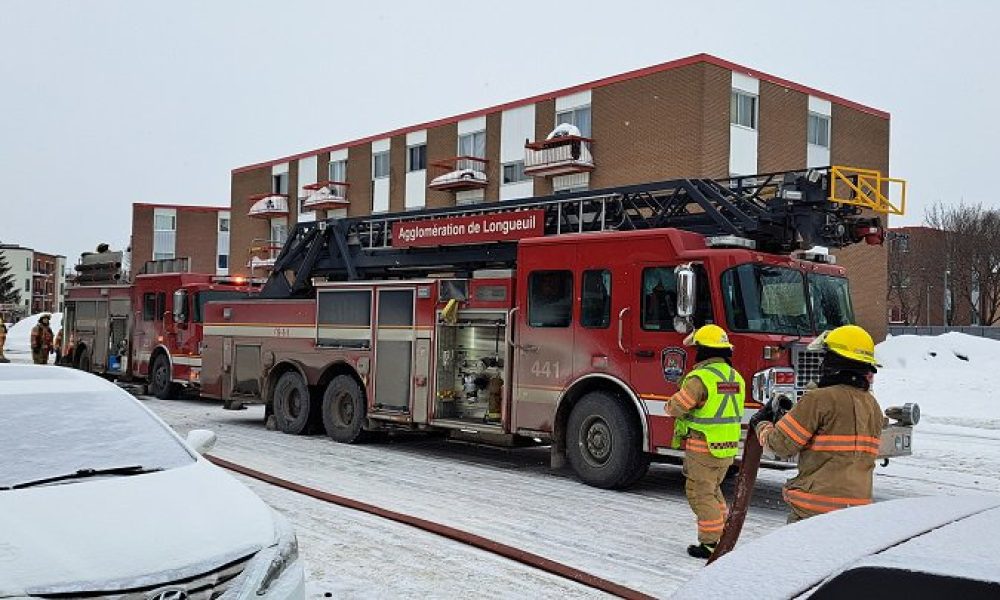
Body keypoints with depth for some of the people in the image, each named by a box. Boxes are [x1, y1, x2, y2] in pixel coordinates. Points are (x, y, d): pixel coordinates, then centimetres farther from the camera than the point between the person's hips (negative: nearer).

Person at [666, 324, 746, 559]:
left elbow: (675, 407, -18)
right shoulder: (736, 378, 8)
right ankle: (724, 533, 27)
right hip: (729, 447, 8)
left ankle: (710, 543, 5)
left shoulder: (700, 378, -18)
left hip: (703, 449, -8)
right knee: (713, 489, 23)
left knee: (700, 494, 3)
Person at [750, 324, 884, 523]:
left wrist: (762, 425, 11)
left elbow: (783, 443, -11)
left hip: (817, 504, -7)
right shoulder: (873, 406, 10)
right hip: (859, 503, 7)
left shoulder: (820, 399, -14)